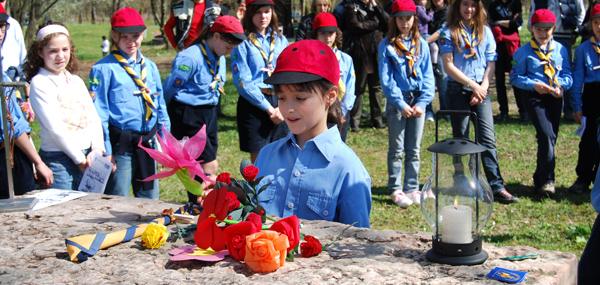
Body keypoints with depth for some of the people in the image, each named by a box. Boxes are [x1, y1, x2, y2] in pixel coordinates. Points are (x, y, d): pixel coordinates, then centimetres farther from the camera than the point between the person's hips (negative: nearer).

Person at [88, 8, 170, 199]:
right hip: (121, 146, -5)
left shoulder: (150, 67, 12)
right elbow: (98, 113, -7)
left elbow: (160, 105, 18)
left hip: (148, 142, 5)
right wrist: (105, 151, -11)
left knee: (150, 201, 13)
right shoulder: (104, 69, -5)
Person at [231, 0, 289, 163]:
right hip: (254, 103, -4)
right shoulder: (243, 42, -3)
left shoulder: (281, 40, 11)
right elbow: (242, 82, -9)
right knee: (258, 159, 1)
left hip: (279, 102, 4)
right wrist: (268, 108, -11)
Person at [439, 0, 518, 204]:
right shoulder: (449, 33, 1)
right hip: (457, 91, -2)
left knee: (488, 139, -6)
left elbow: (491, 64, 9)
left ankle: (497, 187, -8)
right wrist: (473, 85, -11)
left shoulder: (485, 31, 11)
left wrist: (482, 88, -5)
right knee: (461, 140, 4)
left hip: (481, 90, 2)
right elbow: (448, 66, -6)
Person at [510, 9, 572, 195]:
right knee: (546, 135, -19)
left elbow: (567, 74, 11)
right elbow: (515, 77, -1)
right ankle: (547, 180, -12)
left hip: (555, 97, 4)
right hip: (534, 97, -4)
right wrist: (534, 84, -15)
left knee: (551, 138, 8)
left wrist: (562, 86, -10)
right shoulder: (523, 52, -1)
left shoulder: (561, 50, 7)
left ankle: (540, 179, 23)